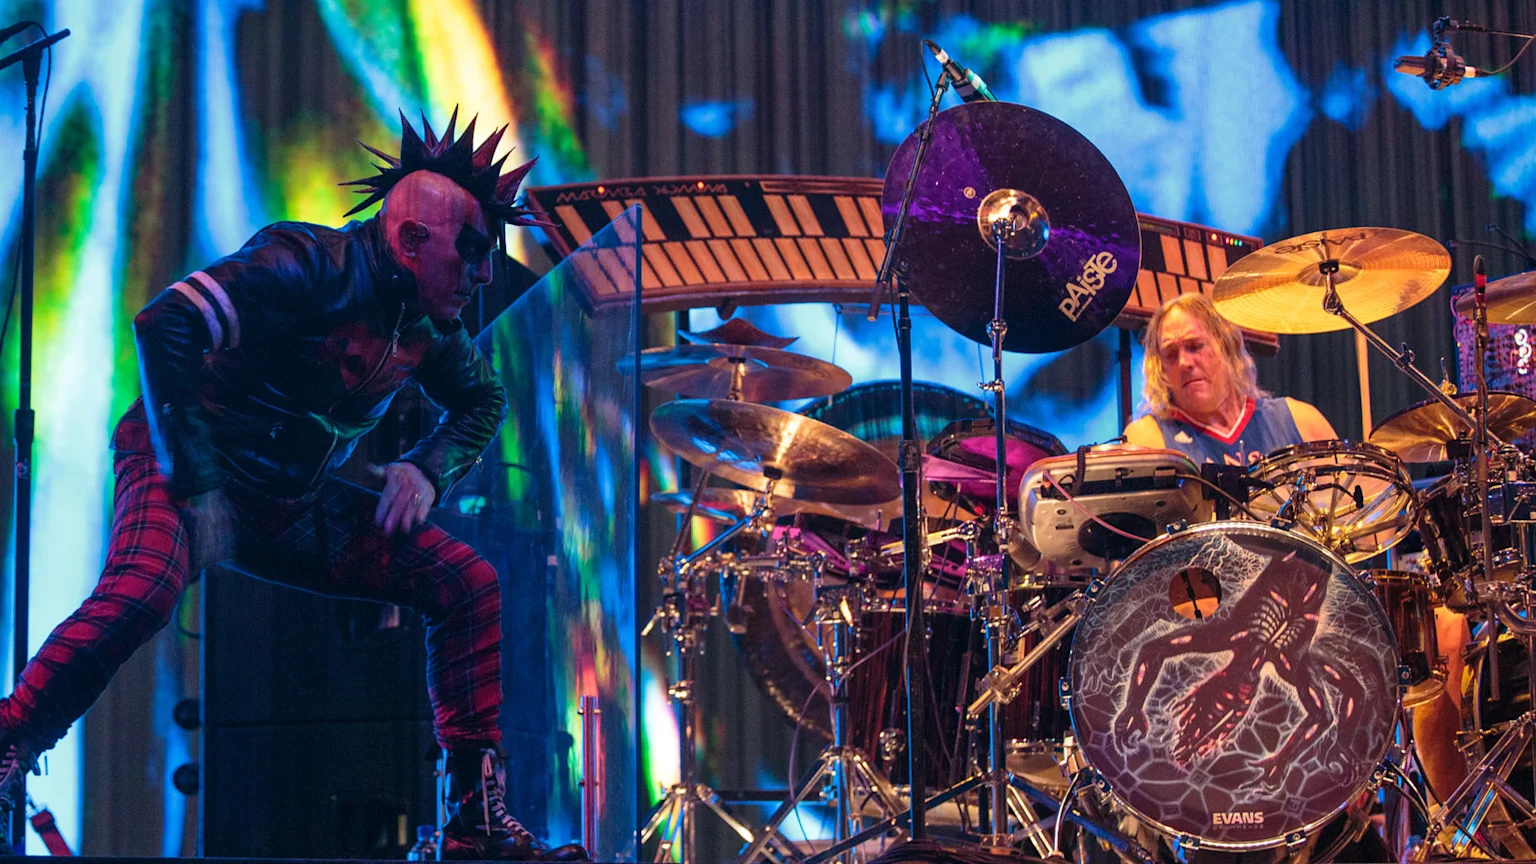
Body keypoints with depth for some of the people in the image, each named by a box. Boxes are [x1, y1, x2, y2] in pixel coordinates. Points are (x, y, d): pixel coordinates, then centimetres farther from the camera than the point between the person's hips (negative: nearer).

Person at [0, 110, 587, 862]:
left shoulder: (429, 322, 3)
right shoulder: (310, 265, -20)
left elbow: (483, 402, 21)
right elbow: (165, 324, -30)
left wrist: (426, 467, -1)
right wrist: (196, 486, -30)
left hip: (301, 507, 7)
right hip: (190, 471, -7)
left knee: (467, 583, -4)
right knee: (140, 594, -39)